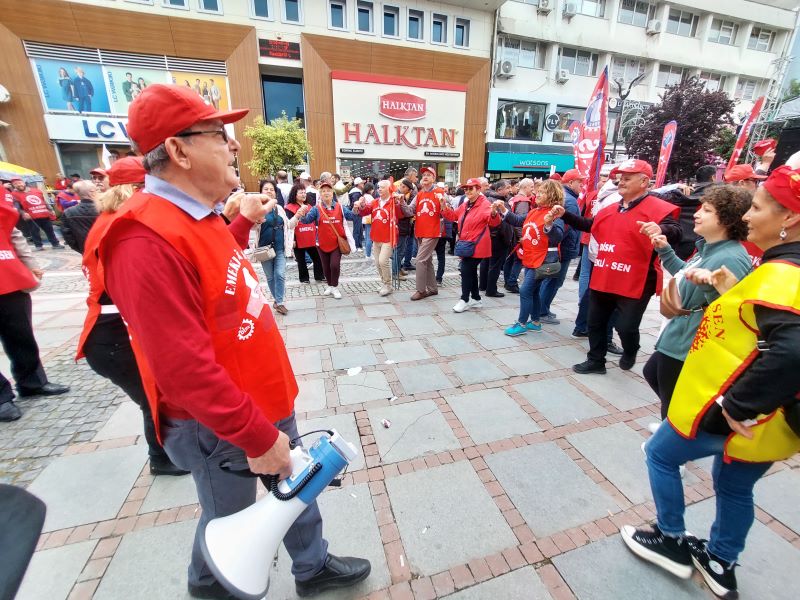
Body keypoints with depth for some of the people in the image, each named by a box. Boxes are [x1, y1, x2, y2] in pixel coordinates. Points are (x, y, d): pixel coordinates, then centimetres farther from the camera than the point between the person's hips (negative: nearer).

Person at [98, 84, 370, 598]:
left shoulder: (202, 218, 5)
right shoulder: (147, 241, -26)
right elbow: (185, 369, -28)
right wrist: (257, 437, -21)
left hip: (265, 399, 9)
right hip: (219, 425, -8)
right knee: (230, 519, 20)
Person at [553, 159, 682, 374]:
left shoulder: (657, 209, -9)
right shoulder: (611, 209, 13)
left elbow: (675, 233, -22)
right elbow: (590, 225, 26)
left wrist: (660, 230, -45)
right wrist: (565, 215, 17)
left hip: (634, 283, -7)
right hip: (603, 279, 7)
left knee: (626, 326, 0)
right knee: (596, 322, 14)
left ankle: (630, 353, 35)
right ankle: (596, 361, 31)